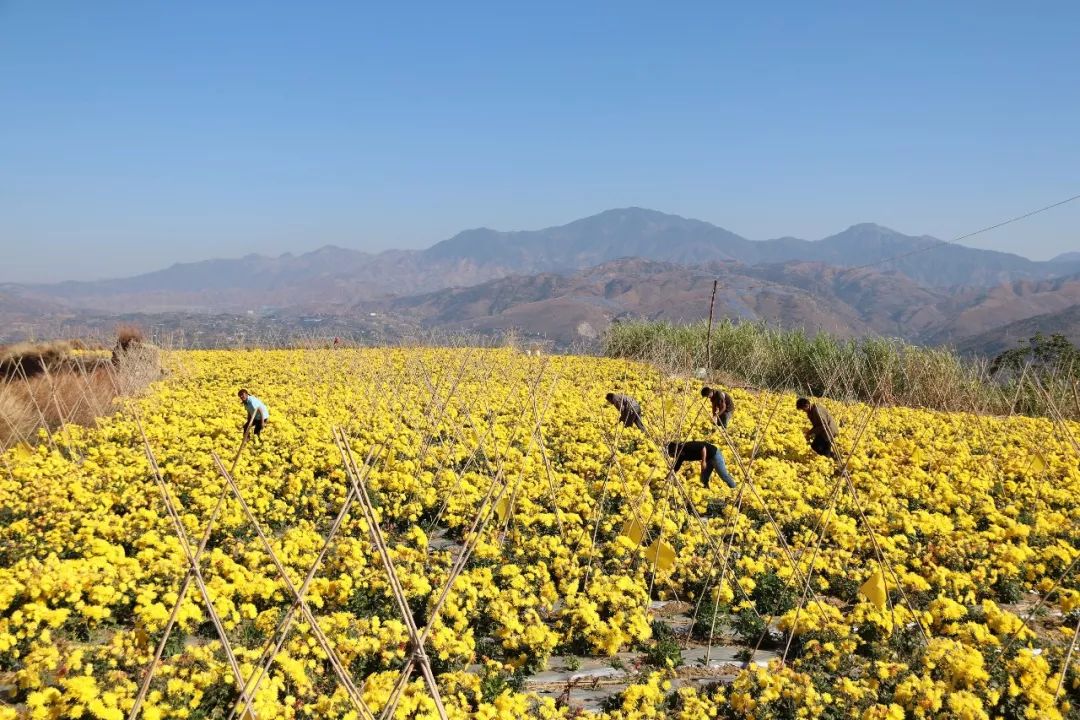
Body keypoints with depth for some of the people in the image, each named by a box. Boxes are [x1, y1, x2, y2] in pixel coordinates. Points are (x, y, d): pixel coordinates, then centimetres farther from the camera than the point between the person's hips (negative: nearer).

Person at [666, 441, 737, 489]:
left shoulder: (688, 447, -29)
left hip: (714, 454, -9)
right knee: (704, 480, 6)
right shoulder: (681, 456, -2)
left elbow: (703, 447, -30)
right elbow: (675, 469, 1)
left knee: (724, 475, -2)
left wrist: (703, 461, -28)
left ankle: (734, 489, 11)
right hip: (708, 459, 9)